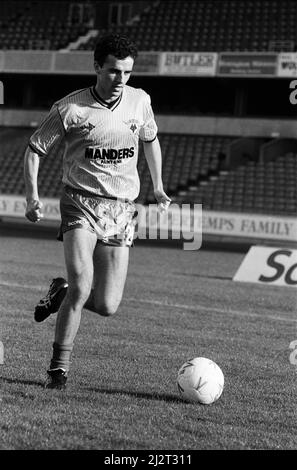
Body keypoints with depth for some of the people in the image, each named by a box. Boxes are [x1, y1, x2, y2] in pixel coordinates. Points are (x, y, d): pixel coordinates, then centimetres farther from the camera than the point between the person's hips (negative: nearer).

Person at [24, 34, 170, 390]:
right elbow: (35, 149, 1)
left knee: (107, 306, -4)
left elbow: (150, 139, 24)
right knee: (82, 285, -23)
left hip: (122, 210, 3)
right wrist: (32, 197, -11)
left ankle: (61, 292, 29)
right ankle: (59, 368, -8)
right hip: (81, 203, -3)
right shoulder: (70, 108, -8)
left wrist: (158, 187, 27)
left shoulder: (139, 101, 3)